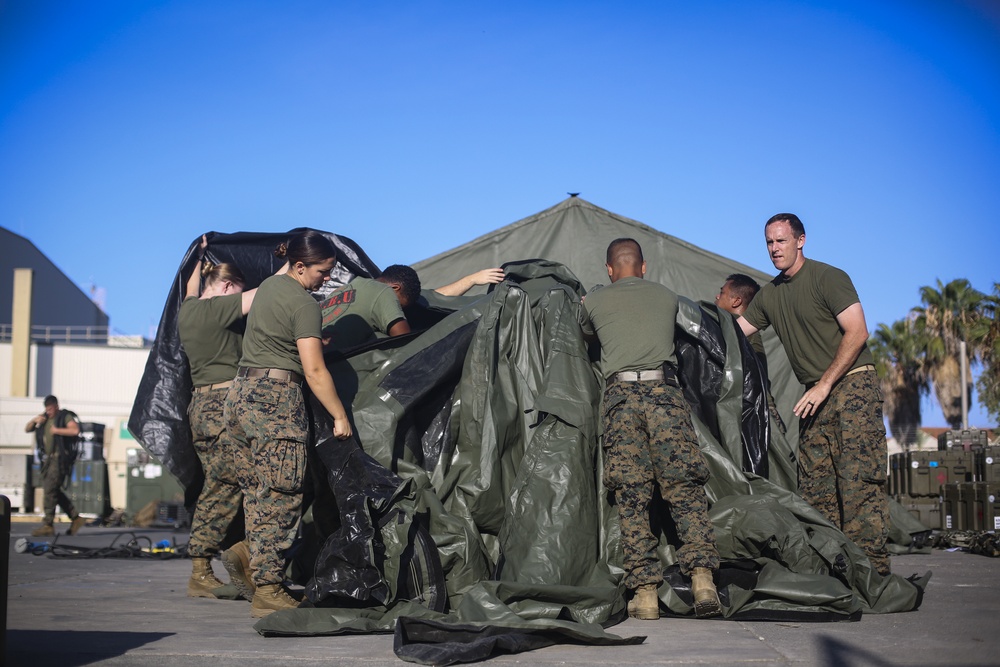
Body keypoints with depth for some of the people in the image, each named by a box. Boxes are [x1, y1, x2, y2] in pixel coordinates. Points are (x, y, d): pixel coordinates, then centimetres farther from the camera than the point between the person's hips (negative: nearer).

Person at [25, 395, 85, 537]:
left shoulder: (65, 417, -2)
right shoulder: (44, 419, 18)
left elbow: (75, 430, -19)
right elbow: (27, 430, 21)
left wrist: (57, 430, -15)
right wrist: (34, 420, 1)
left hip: (60, 458, -8)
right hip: (48, 459, 8)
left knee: (50, 489, -13)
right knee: (54, 491, 9)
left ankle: (47, 525, -13)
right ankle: (76, 518, 17)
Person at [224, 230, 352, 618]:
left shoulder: (269, 285, 16)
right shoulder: (304, 303, -9)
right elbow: (314, 371, -13)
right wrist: (340, 416, -7)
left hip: (240, 393, 9)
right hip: (275, 398, -9)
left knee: (256, 494, 10)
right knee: (279, 497, -7)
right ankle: (268, 589, -8)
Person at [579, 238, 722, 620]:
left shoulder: (594, 302, 17)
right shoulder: (667, 297, 21)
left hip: (621, 394, -1)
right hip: (664, 391, 1)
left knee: (631, 497, 0)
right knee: (685, 490, 2)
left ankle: (644, 592, -5)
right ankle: (702, 577, -12)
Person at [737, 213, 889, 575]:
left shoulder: (828, 277, -6)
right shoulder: (769, 294, 15)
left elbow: (857, 333, -14)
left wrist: (824, 385, -17)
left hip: (852, 385, -7)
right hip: (817, 396, 7)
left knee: (859, 479, -13)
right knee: (815, 485, 1)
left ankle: (871, 567, -14)